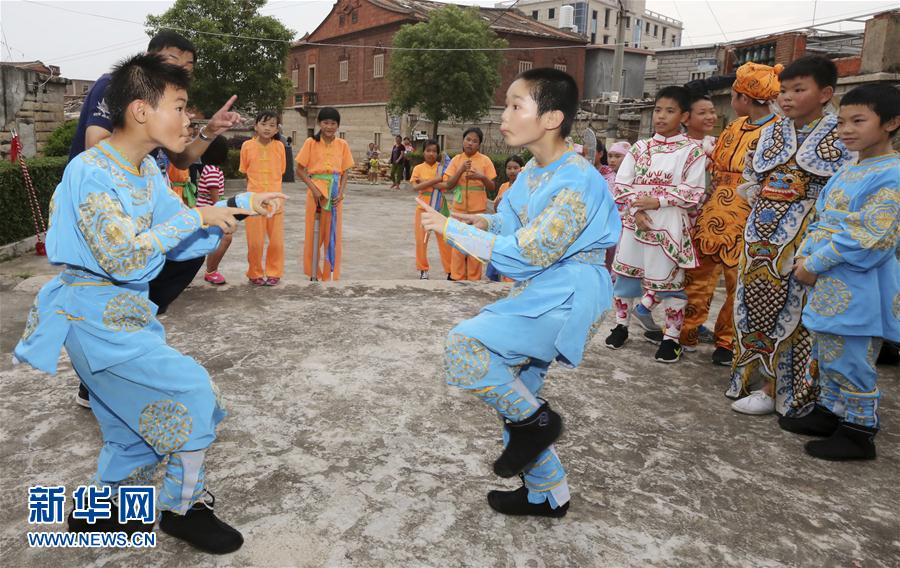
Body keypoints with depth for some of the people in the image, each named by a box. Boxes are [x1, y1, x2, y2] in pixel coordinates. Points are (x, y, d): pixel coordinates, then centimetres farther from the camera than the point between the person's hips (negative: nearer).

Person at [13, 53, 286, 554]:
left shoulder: (147, 171, 5)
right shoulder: (91, 173, -21)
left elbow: (182, 242, 7)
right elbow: (123, 258, -30)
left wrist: (237, 207, -2)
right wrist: (192, 217, -25)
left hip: (127, 311, 9)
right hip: (97, 317, -9)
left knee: (143, 422, 16)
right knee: (193, 392, -8)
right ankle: (184, 508, 12)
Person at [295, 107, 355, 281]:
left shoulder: (343, 145, 4)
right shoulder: (311, 143, -2)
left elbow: (344, 172, 6)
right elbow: (300, 170, -2)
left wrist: (341, 192, -8)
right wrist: (313, 188, -14)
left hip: (335, 193, 2)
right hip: (316, 191, -2)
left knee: (333, 235, 5)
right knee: (314, 233, 5)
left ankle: (330, 274, 14)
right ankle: (314, 272, 16)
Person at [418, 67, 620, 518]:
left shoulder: (578, 182, -20)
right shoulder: (531, 173, 7)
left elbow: (527, 254, -24)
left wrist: (451, 228, -19)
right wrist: (484, 223, 0)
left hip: (565, 300, -9)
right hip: (535, 297, 9)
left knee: (463, 345, -24)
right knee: (511, 395, 15)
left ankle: (537, 420, -2)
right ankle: (549, 495, 33)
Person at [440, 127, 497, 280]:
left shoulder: (485, 160, -3)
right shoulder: (456, 159, 2)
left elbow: (492, 187, -1)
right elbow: (448, 185, -4)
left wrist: (482, 177, -21)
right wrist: (461, 170, -17)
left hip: (478, 210, -1)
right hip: (458, 209, 2)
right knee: (458, 245, 7)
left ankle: (474, 279, 15)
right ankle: (457, 278, 18)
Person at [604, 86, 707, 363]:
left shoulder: (692, 150, -1)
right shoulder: (640, 147, 9)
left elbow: (694, 193, -7)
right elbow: (621, 184, 4)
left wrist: (657, 201, -16)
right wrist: (635, 208, -11)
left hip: (670, 225, -3)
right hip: (634, 221, 4)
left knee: (670, 279, 1)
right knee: (625, 272, 9)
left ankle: (671, 338, 13)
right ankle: (621, 325, 25)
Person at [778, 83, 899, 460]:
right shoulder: (845, 173, 13)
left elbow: (867, 237, -21)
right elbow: (821, 220, 15)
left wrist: (815, 265, -17)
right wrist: (804, 258, -2)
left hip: (857, 289, -9)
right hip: (828, 284, 9)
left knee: (850, 361, 1)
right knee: (826, 355, 19)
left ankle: (859, 432, 15)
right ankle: (829, 412, 34)